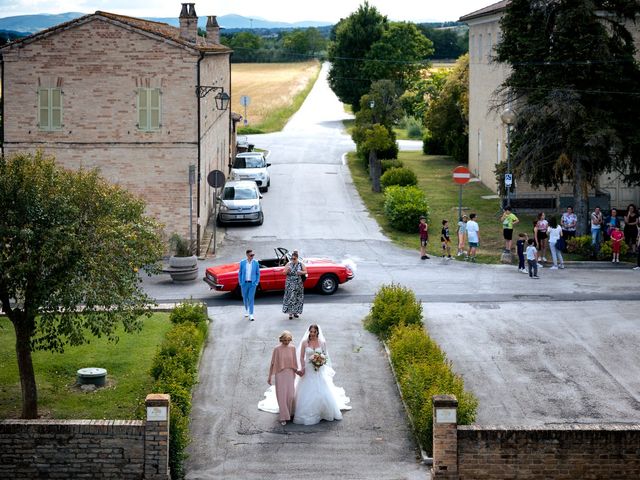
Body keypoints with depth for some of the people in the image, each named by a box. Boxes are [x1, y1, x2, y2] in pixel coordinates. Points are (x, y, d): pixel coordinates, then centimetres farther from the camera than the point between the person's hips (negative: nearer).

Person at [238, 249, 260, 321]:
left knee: (251, 298, -5)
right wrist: (240, 282, 0)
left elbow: (258, 273, 4)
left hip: (252, 283, -1)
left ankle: (251, 314, -2)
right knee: (245, 298, 14)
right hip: (244, 283, 1)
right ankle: (246, 310, 38)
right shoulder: (242, 262, -4)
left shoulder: (255, 263, -4)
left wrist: (257, 282, -2)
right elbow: (240, 273, 3)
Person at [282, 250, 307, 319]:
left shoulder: (301, 264, 3)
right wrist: (287, 270, -18)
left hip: (298, 284, 1)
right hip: (290, 284, -1)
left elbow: (305, 272, 4)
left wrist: (301, 272, -16)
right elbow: (284, 273, 4)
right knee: (290, 297, -7)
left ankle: (295, 312, 14)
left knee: (298, 298, 4)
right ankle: (290, 313, -6)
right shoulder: (289, 264, 2)